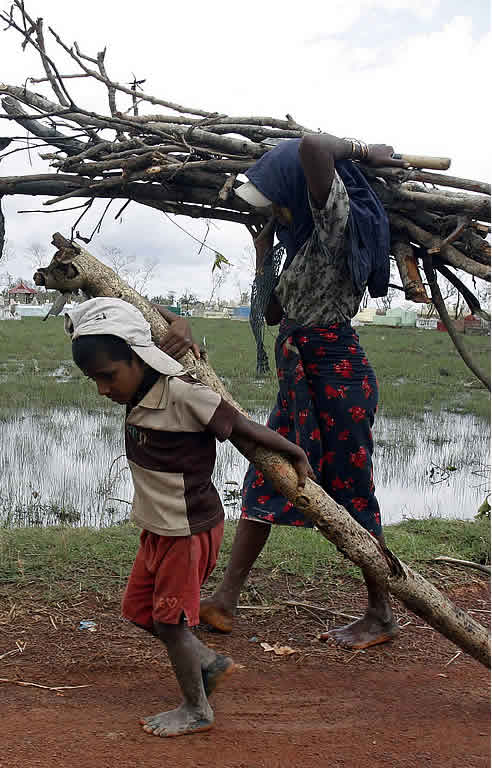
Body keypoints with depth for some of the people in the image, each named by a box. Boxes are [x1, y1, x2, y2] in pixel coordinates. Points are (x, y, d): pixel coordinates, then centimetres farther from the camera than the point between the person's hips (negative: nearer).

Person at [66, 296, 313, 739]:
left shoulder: (181, 393, -25)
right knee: (138, 609, 18)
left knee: (170, 620, 3)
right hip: (158, 528, 9)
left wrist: (296, 454, -9)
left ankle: (196, 711, 25)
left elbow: (243, 427, -17)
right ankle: (211, 663, 35)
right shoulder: (140, 395, 0)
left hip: (190, 530, -9)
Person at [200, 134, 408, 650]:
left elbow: (313, 147, -29)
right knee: (263, 485, 9)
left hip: (336, 375, -10)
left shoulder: (338, 223, -12)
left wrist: (361, 151, -12)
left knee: (351, 495, 0)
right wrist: (263, 251, 17)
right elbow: (272, 312, 22)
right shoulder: (305, 241, 16)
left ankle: (380, 616, 16)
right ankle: (224, 601, 16)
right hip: (299, 376, 10)